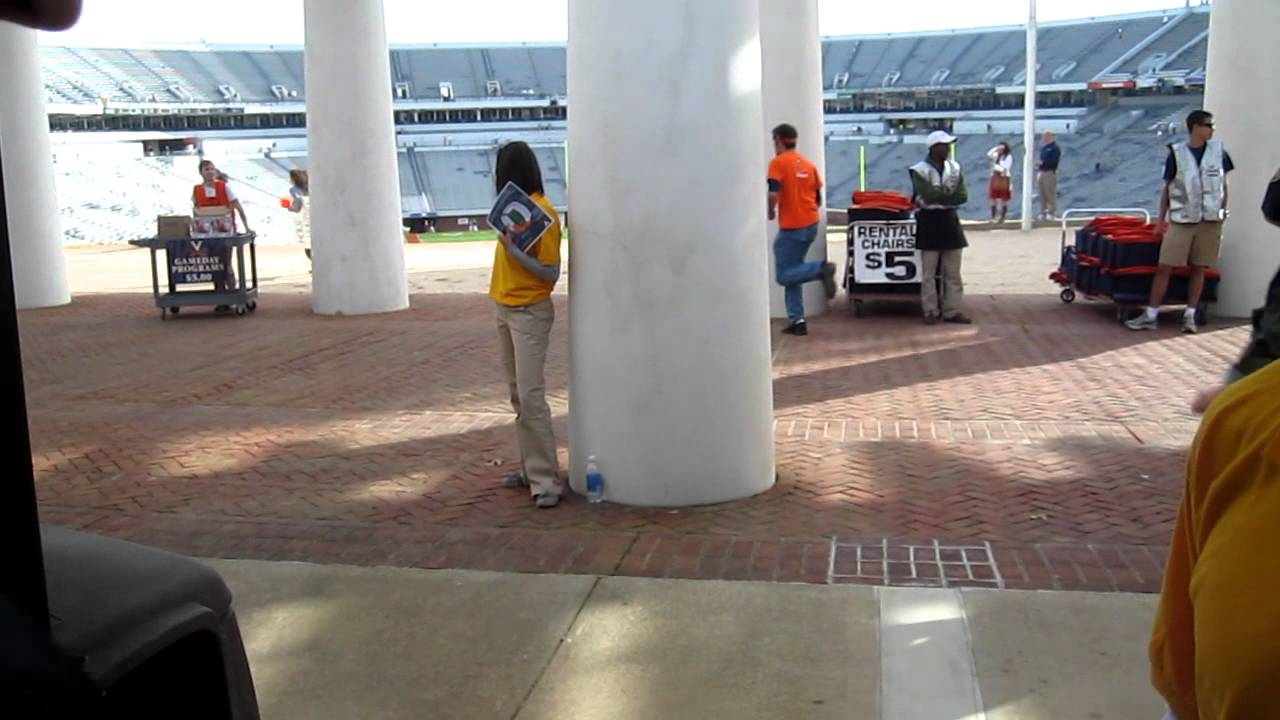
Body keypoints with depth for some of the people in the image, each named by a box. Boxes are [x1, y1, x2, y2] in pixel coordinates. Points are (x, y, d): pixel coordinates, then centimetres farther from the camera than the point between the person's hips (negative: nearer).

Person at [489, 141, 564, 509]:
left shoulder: (542, 212, -15)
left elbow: (551, 273, -17)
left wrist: (514, 251, -23)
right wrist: (506, 243, 1)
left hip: (530, 313, -9)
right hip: (506, 310, 9)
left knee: (531, 396, -12)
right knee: (518, 395, 12)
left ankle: (545, 480, -9)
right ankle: (531, 468, 20)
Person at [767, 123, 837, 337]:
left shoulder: (778, 162, -9)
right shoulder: (808, 163, 12)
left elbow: (773, 193, -21)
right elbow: (818, 200, 15)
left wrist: (771, 211, -3)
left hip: (791, 227, -7)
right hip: (811, 224, 7)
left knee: (785, 275, -2)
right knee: (792, 271, 14)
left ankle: (821, 269, -24)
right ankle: (797, 320, 9)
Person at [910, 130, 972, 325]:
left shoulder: (954, 167, 6)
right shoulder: (920, 170, -9)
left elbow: (962, 196, -4)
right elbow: (929, 195, -22)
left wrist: (937, 196, -13)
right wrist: (949, 189, -9)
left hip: (949, 220, 5)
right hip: (929, 221, -5)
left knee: (953, 272, 6)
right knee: (929, 273, 1)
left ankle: (953, 311, 11)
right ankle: (931, 312, 9)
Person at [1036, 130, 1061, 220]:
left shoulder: (1055, 148, -8)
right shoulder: (1043, 147, 17)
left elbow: (1054, 161, -17)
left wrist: (1043, 162, -22)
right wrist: (1038, 162, 6)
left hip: (1050, 173, -8)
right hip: (1041, 172, 8)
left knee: (1050, 194, -6)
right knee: (1043, 194, 10)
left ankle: (1052, 213, -3)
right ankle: (1043, 212, 15)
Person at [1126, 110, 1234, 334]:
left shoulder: (1218, 150, 4)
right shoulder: (1176, 153, -3)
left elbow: (1223, 185, 12)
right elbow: (1167, 188, 2)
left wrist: (1223, 212, 8)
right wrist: (1161, 219, 1)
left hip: (1210, 221, 2)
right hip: (1181, 219, -2)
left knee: (1199, 269, 5)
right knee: (1164, 267, -4)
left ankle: (1190, 316, 12)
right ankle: (1150, 315, 2)